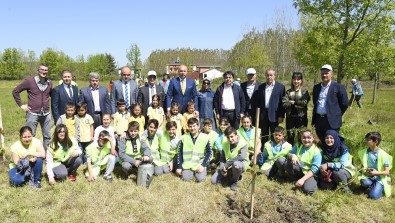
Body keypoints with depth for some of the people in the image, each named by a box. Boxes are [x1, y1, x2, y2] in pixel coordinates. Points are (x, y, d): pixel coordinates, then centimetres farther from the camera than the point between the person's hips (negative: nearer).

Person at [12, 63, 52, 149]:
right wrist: (21, 105, -1)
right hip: (33, 113, -3)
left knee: (47, 137, 10)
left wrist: (51, 105, 9)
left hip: (46, 114, 4)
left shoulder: (49, 83, 4)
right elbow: (15, 91, 1)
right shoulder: (29, 81, -7)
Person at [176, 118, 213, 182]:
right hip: (187, 164, 2)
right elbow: (180, 153, 5)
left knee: (200, 178, -19)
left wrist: (203, 165, -11)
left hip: (200, 164, -1)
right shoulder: (184, 137, -1)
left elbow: (209, 152, -2)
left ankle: (203, 170, 14)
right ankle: (192, 172, 17)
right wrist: (179, 167, 1)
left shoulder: (205, 137, -7)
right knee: (186, 178, -16)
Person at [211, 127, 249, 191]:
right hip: (228, 167, 5)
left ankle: (234, 181, -10)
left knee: (236, 164, -42)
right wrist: (222, 168, -18)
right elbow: (222, 158, 2)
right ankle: (231, 175, 18)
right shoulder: (225, 144, -4)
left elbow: (241, 157, -36)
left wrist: (227, 164, -32)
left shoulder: (243, 144, -21)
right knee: (214, 180, -5)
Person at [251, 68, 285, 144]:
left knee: (274, 136, 5)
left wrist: (281, 116, -10)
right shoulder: (261, 87, 9)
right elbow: (257, 101, 11)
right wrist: (257, 114, 5)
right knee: (264, 136, 12)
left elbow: (282, 102, -5)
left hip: (274, 115, -3)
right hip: (263, 115, 3)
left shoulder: (280, 87, -1)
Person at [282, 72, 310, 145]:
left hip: (301, 117, -2)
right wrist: (297, 105, -12)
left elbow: (305, 102, -11)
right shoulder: (288, 91, 9)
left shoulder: (304, 91, 5)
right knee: (290, 136, 6)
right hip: (290, 117, 2)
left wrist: (293, 102, -7)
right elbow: (284, 103, -4)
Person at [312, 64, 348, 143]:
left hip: (331, 121, -5)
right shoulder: (316, 87, 13)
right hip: (318, 120, 5)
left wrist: (337, 115, 3)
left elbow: (344, 104, -2)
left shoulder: (338, 87, -2)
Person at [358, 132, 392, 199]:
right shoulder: (364, 152, -2)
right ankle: (369, 185, 4)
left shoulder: (383, 155, -13)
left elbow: (387, 172, -11)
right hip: (368, 177, 2)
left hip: (379, 178, -2)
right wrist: (364, 170, -15)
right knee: (364, 182, -33)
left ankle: (379, 187, 13)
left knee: (373, 196, -20)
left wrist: (377, 173, -29)